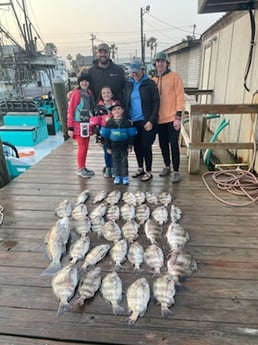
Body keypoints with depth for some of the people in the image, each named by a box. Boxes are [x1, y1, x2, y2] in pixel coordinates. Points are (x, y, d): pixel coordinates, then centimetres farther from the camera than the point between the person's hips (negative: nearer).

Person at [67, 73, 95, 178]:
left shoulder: (89, 93, 8)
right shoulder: (76, 93, -12)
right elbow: (70, 111, -13)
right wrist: (70, 127, -15)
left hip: (87, 124, 7)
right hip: (79, 124, -6)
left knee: (86, 147, 12)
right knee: (82, 147, -1)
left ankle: (84, 167, 25)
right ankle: (80, 169, 13)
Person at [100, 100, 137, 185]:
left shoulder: (127, 122, -4)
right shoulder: (109, 123, -2)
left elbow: (131, 135, -2)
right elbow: (106, 135, 0)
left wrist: (130, 146, -5)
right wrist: (108, 147, -1)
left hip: (124, 146, -1)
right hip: (114, 146, 1)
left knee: (124, 161, 5)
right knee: (116, 161, 8)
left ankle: (125, 176, 14)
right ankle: (117, 176, 19)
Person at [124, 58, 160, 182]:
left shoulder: (150, 83, -4)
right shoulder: (128, 84, 9)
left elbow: (156, 102, -7)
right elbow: (125, 102, 11)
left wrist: (151, 120, -15)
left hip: (146, 121, -4)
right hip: (133, 121, 5)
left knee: (146, 146, 0)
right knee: (137, 145, 12)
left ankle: (148, 172, 14)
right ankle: (140, 168, 29)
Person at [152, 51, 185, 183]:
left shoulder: (174, 76, -3)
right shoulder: (153, 80, 11)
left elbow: (180, 97, -8)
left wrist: (178, 117, -14)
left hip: (172, 118, -5)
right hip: (160, 119, 5)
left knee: (174, 144, -3)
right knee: (163, 144, 12)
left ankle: (176, 171, 6)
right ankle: (167, 166, 29)